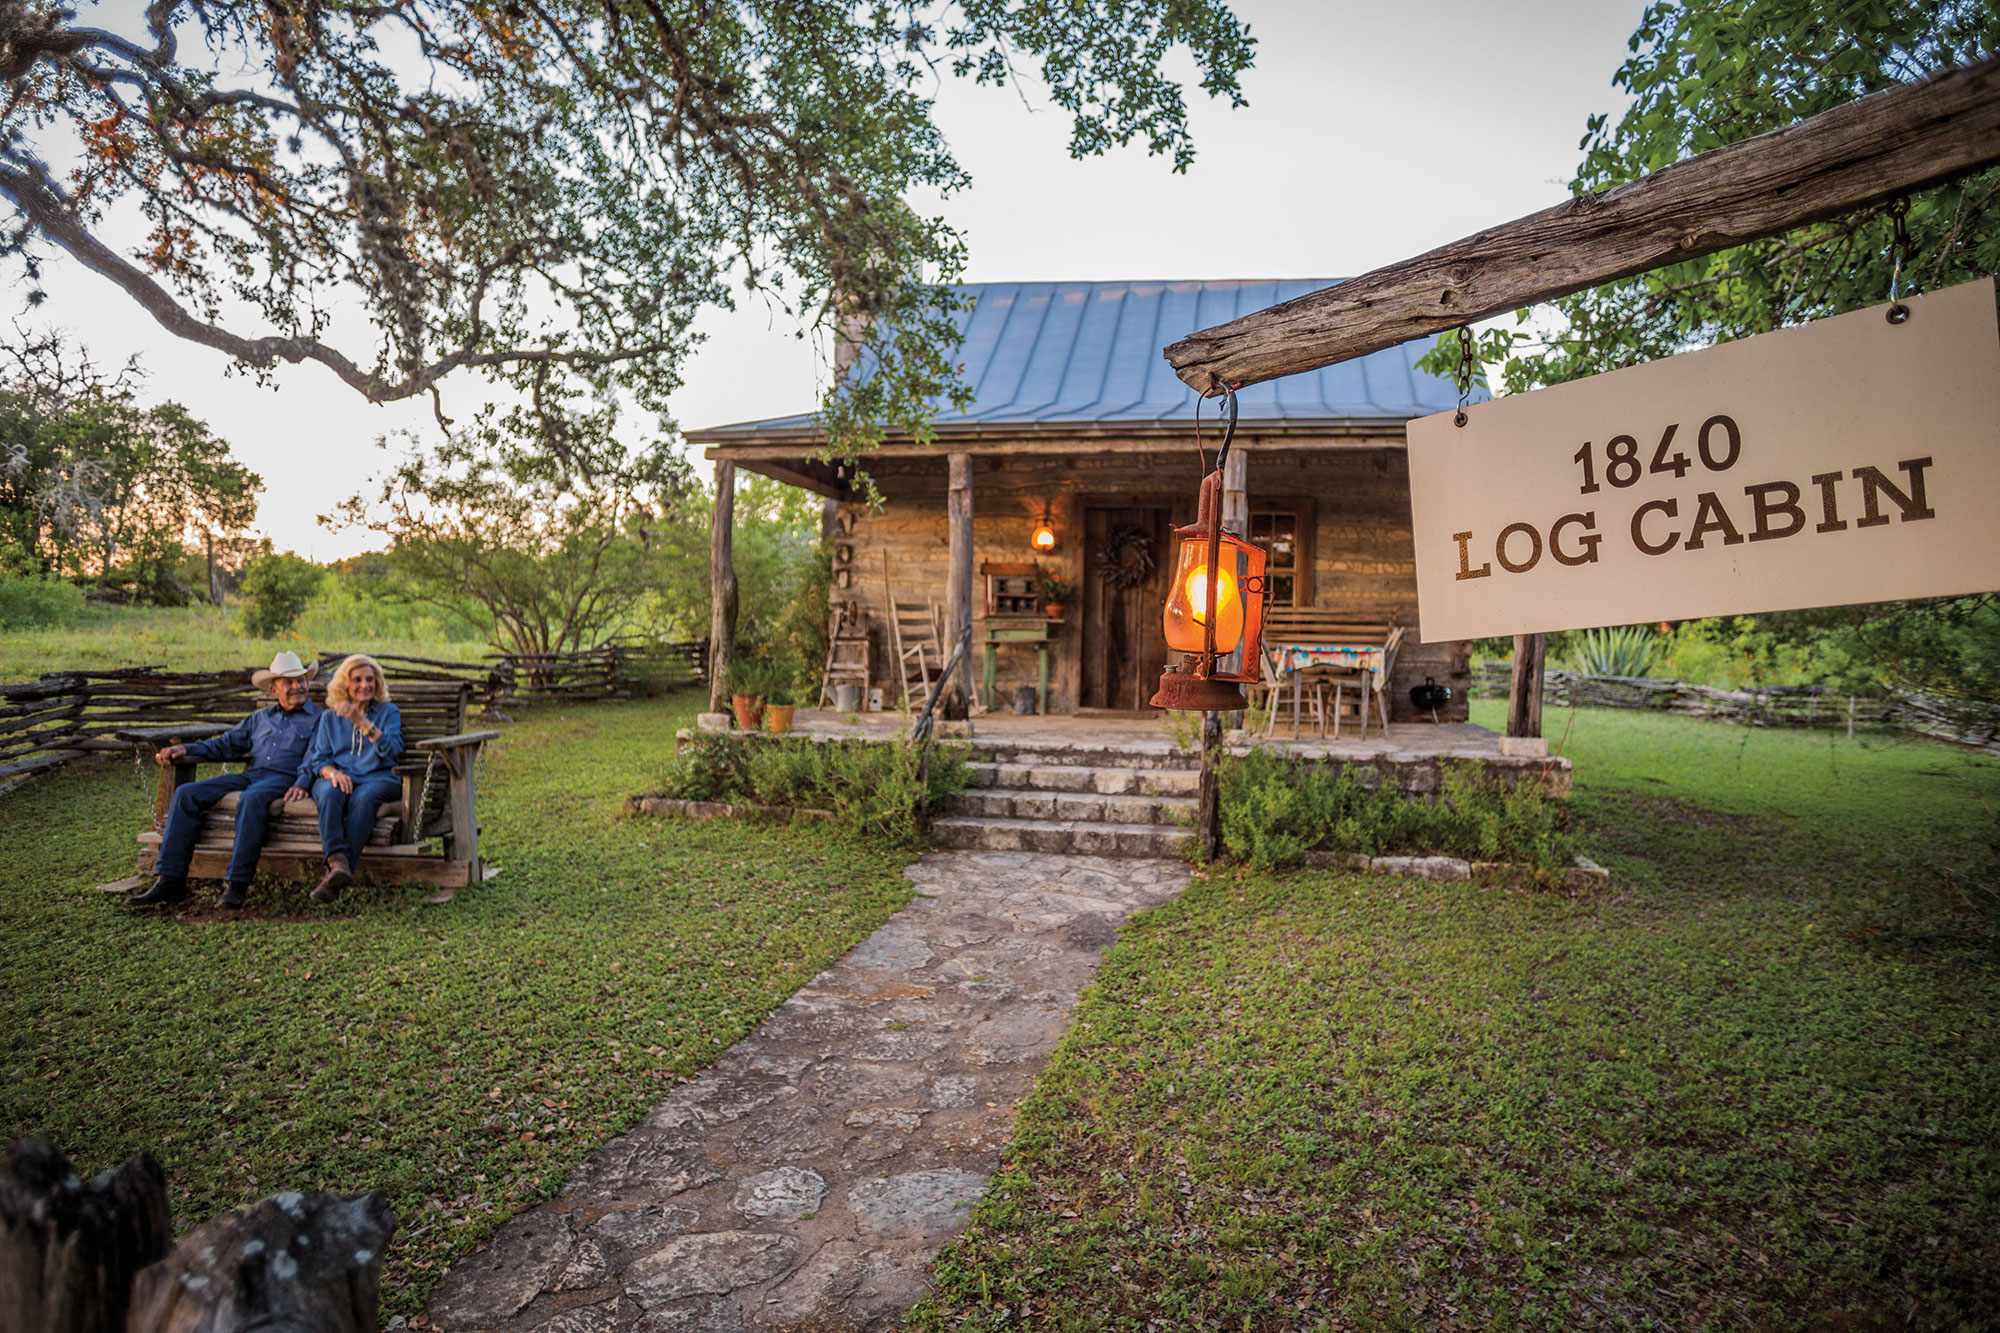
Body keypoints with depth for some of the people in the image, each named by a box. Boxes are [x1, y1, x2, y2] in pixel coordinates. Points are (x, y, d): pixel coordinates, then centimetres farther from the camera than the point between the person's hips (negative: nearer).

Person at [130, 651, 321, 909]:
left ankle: (236, 884, -38)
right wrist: (186, 749, 11)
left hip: (284, 778, -6)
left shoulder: (319, 718, 11)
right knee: (186, 793, -14)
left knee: (252, 798, -39)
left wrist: (301, 783, -23)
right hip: (250, 774, 6)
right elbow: (227, 745, 28)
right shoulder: (261, 718, 29)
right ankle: (169, 880, -17)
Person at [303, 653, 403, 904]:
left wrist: (363, 723, -16)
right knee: (329, 793, -35)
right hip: (337, 777, 2)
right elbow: (317, 758, 12)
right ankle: (338, 862, -50)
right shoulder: (329, 716, 19)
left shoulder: (388, 712, 13)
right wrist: (333, 772, -12)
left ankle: (335, 877, -43)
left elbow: (392, 750, -4)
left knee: (363, 798, -37)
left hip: (377, 778, -2)